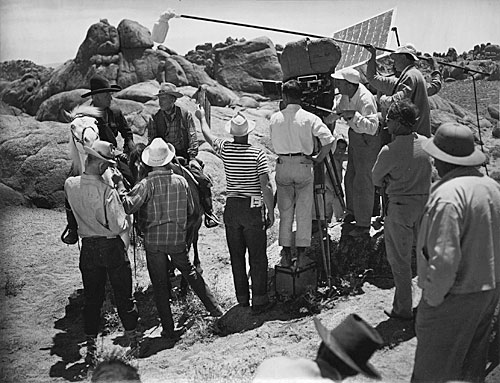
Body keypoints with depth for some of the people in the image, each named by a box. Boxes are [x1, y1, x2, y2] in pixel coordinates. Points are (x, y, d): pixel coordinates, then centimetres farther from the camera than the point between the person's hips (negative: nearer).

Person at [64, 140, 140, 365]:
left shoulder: (70, 185, -8)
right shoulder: (107, 191, -24)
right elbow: (119, 227, -23)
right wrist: (124, 213, -5)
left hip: (88, 248, 4)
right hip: (112, 247, -4)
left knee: (92, 298, 15)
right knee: (123, 295, 14)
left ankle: (91, 346, 21)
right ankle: (132, 336, 30)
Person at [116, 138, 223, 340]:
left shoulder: (147, 184, -14)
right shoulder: (181, 181, -3)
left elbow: (129, 206, -23)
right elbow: (190, 210, 6)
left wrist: (120, 185, -12)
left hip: (154, 241, -2)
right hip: (178, 240, 3)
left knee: (160, 285, 8)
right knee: (191, 273, 21)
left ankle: (169, 329, 14)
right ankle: (214, 309, 28)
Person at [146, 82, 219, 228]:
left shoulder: (186, 114, 5)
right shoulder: (154, 118, 6)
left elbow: (192, 138, 2)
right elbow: (152, 142, 4)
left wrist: (191, 157, -8)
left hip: (184, 155, 0)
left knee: (203, 180, -21)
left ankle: (208, 213, -10)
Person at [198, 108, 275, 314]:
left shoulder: (225, 149, -2)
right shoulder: (258, 153, -11)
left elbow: (208, 136, 19)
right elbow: (266, 186, -13)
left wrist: (202, 118, 38)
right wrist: (271, 212, -3)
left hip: (231, 208, 3)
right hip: (253, 209, -3)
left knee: (236, 256, 14)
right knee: (257, 257, 5)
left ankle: (242, 299, 23)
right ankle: (259, 301, 8)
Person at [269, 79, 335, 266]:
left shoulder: (275, 118, -1)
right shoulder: (309, 118, -7)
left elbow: (274, 143, 8)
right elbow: (329, 140, -14)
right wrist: (318, 158, -2)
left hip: (282, 166, 2)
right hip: (303, 166, -1)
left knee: (285, 212, 11)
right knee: (304, 212, 8)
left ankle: (287, 256, 14)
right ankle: (301, 255, 11)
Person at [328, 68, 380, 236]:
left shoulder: (366, 99, -30)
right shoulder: (347, 94, -4)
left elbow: (372, 126, -37)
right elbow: (338, 110, 14)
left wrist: (353, 115, -41)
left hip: (367, 141, -9)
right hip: (354, 136, 9)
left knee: (363, 182, -2)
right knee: (350, 177, 19)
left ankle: (364, 224, 11)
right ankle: (352, 211, 40)